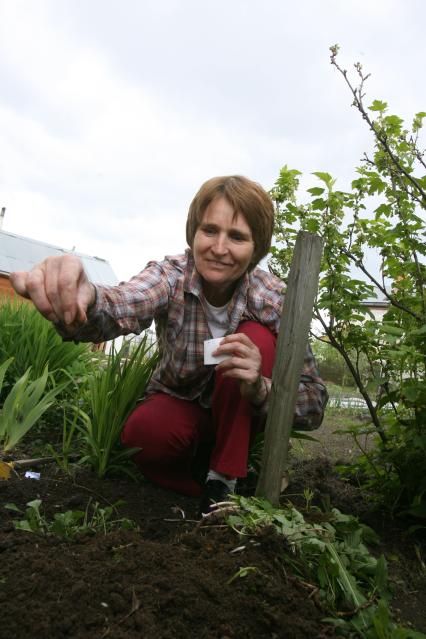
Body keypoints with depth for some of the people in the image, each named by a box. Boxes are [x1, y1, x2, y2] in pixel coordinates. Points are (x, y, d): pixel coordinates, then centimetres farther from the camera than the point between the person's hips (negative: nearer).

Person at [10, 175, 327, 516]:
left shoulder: (274, 299, -20)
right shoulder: (172, 274, -20)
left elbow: (313, 404, -22)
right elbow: (120, 310, -43)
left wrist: (259, 388, -43)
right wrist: (83, 299, -67)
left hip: (237, 415, 1)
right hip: (178, 404, -1)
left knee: (258, 336, -26)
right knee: (143, 437, -34)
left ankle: (223, 477, -15)